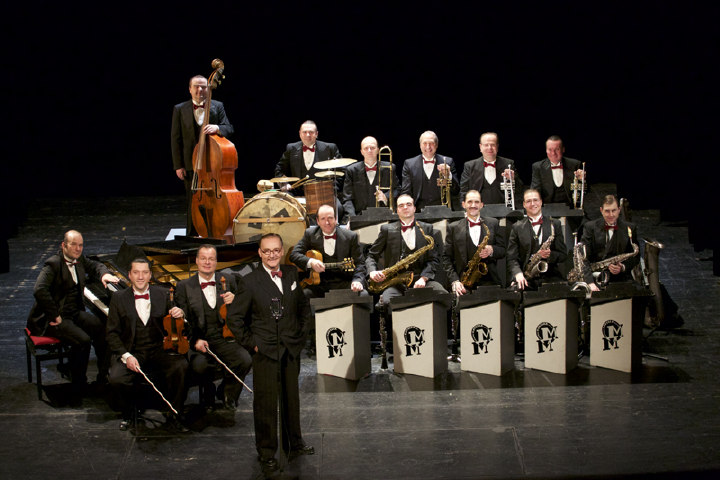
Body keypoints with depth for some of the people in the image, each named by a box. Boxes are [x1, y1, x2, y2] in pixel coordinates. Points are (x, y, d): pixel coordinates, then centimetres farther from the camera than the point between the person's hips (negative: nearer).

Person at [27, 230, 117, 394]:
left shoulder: (79, 260, 7)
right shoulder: (53, 264, -19)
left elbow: (94, 266, 27)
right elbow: (39, 291, -32)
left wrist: (104, 274, 3)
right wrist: (54, 315, -28)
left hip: (73, 313, 8)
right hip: (51, 319, -8)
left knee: (103, 328, -12)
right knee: (83, 340, -28)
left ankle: (104, 375, 0)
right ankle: (79, 386, -11)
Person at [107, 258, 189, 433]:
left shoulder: (162, 295, 8)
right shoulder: (119, 299, 3)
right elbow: (112, 333, 1)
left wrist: (180, 315, -16)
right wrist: (126, 356, -15)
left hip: (158, 351, 1)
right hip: (131, 352, -1)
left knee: (180, 365, -29)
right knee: (116, 379, -30)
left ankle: (173, 416, -11)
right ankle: (128, 415, 3)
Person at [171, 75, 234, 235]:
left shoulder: (217, 106, 7)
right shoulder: (179, 109, 5)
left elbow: (229, 129, -1)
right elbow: (175, 139, 3)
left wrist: (217, 128, -25)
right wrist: (178, 166, -3)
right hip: (191, 165, -1)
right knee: (193, 204, 4)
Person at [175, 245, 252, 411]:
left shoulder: (229, 280, 10)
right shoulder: (184, 286, 5)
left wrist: (234, 300, -12)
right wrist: (195, 340, -16)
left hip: (225, 338, 2)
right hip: (199, 340, -1)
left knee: (245, 360, -26)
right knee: (198, 365, -33)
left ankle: (227, 395, 4)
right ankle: (209, 393, 3)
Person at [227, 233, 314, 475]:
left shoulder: (292, 274, 4)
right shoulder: (250, 281, -10)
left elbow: (303, 305, 19)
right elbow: (234, 317, -6)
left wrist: (301, 331, 11)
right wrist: (250, 343, -7)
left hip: (291, 348, 4)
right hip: (264, 351, -4)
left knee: (292, 397, 16)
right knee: (265, 403, 1)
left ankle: (294, 442, 35)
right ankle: (266, 453, 14)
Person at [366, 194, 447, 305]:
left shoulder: (427, 229, 16)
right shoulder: (387, 230, 14)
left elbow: (434, 260, 9)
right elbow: (372, 256, 16)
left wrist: (423, 278, -9)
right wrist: (372, 271, -8)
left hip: (420, 280, 1)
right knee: (387, 301, -37)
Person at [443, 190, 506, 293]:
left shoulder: (493, 224, 15)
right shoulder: (453, 228, 11)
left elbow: (503, 250, 15)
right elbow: (446, 258, 7)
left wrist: (492, 250, -8)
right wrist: (454, 281, -6)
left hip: (488, 281, 1)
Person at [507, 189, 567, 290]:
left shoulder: (554, 224, 13)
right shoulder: (517, 227, 11)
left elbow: (563, 255, 11)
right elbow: (512, 258, 5)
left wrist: (550, 255, -11)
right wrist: (518, 273, -15)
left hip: (550, 275, 1)